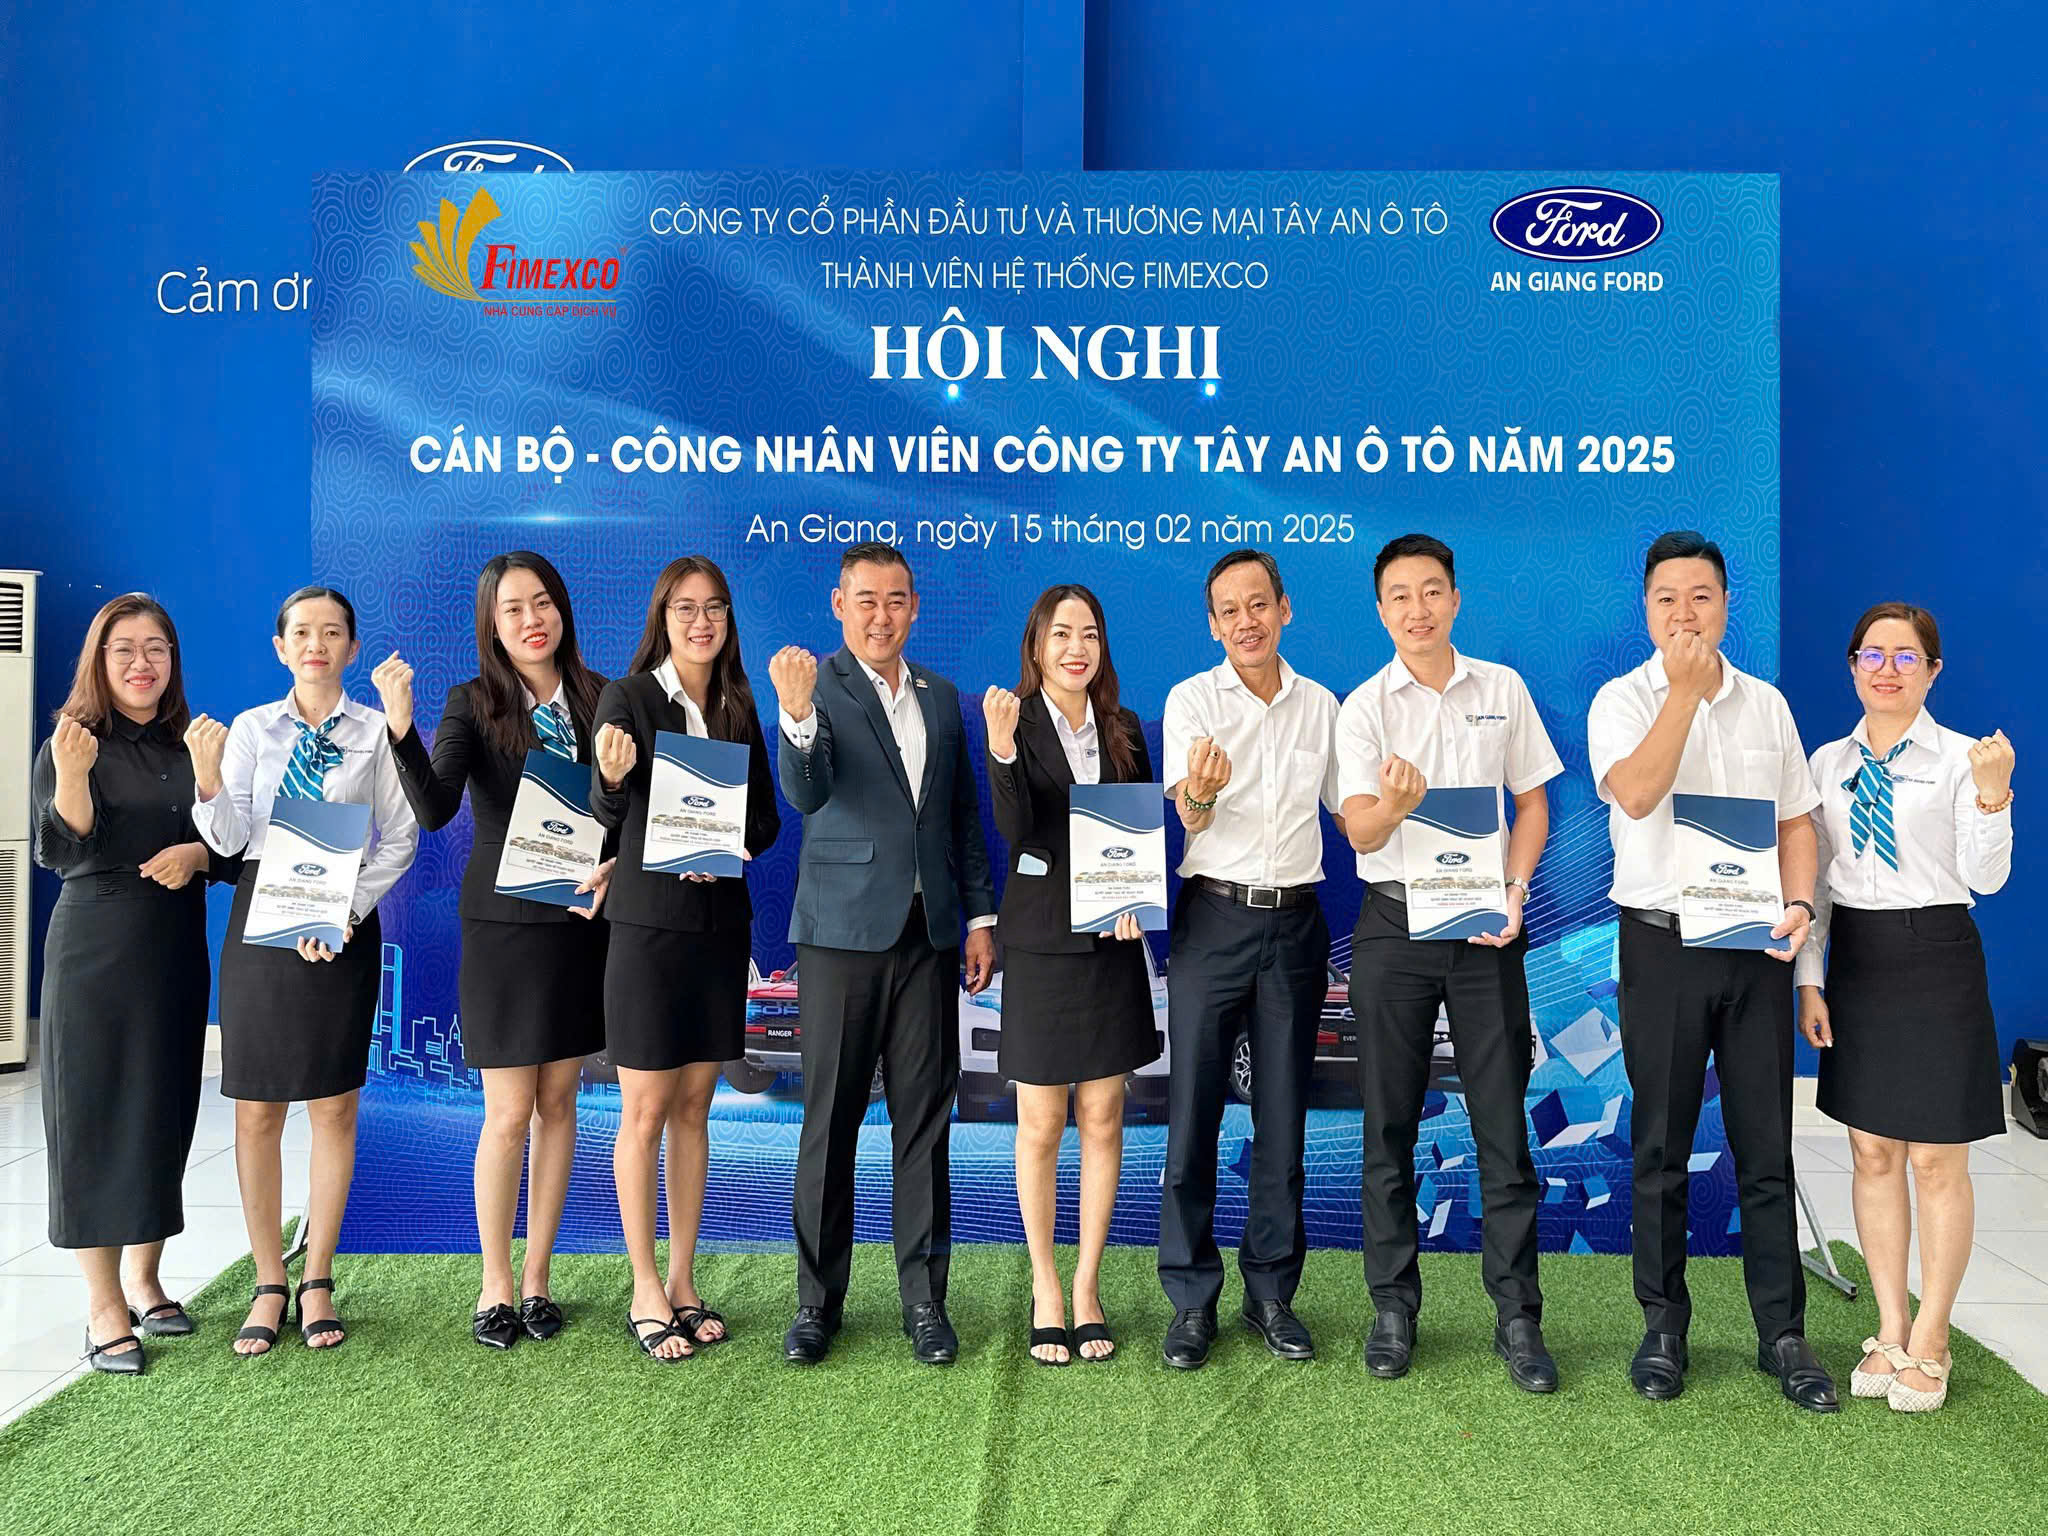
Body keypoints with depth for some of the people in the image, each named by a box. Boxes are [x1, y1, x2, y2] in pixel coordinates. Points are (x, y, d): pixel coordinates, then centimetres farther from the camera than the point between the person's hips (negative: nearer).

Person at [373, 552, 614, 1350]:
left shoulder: (599, 698, 3)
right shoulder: (473, 704, -5)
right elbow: (434, 809, -18)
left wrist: (614, 863, -12)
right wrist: (401, 729, -32)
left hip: (580, 920, 3)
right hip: (503, 925, -3)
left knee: (558, 1102, 10)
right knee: (509, 1113, 1)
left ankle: (536, 1277, 22)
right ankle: (495, 1283, 17)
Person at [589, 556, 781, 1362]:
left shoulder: (740, 709, 8)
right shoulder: (628, 698, -5)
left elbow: (767, 813, 11)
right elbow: (608, 811, -15)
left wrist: (734, 847, -9)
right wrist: (612, 775, -37)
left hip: (721, 924, 5)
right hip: (650, 924, -4)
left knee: (694, 1108, 12)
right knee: (645, 1112, 2)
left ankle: (683, 1282, 22)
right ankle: (646, 1293, 14)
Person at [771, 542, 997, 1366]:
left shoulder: (941, 696, 12)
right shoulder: (817, 685, -4)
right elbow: (806, 794, -20)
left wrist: (980, 916, 11)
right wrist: (797, 712, -38)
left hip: (928, 934, 4)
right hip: (843, 929, -4)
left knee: (925, 1118, 7)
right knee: (829, 1119, 4)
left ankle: (924, 1297, 18)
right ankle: (818, 1298, 18)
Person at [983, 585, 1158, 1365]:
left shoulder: (1125, 731, 7)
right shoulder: (1016, 724, -4)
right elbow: (1015, 830, -18)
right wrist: (1002, 746, -33)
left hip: (1110, 942, 3)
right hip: (1041, 941, -3)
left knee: (1102, 1120, 7)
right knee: (1041, 1125, 5)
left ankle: (1087, 1286, 20)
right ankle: (1044, 1286, 20)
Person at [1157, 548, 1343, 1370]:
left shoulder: (1320, 704, 8)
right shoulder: (1192, 699, -1)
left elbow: (1349, 808, 18)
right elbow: (1189, 818, -13)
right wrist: (1201, 791, -36)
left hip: (1295, 922, 3)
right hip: (1215, 917, -2)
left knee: (1284, 1116, 8)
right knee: (1192, 1111, -1)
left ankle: (1271, 1292, 21)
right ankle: (1192, 1301, 12)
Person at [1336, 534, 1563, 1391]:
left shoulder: (1503, 689, 6)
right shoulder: (1364, 706, -1)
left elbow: (1532, 803, 11)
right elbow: (1359, 831, -11)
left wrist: (1515, 890, -4)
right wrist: (1396, 803, -34)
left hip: (1485, 925, 1)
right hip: (1394, 924, -1)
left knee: (1503, 1122, 2)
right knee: (1389, 1126, 6)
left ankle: (1518, 1318, 14)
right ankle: (1393, 1310, 19)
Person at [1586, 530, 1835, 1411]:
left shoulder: (1766, 704, 10)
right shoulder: (1623, 701, -2)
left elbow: (1796, 819, 11)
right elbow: (1636, 793, -20)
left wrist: (1799, 903, -5)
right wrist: (1685, 690, -20)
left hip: (1755, 944, 3)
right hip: (1662, 943, -3)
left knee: (1766, 1147, 7)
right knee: (1662, 1147, 6)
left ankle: (1782, 1333, 18)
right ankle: (1664, 1326, 19)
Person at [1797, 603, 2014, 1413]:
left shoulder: (1961, 759, -5)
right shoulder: (1828, 763, 7)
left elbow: (1985, 878, -11)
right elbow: (1814, 878, 8)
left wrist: (1992, 796, -26)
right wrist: (1810, 978, 4)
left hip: (1936, 959, -4)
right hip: (1855, 960, 4)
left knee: (1936, 1160, 3)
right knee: (1873, 1154, 10)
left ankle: (1930, 1342, 17)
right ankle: (1890, 1329, 23)